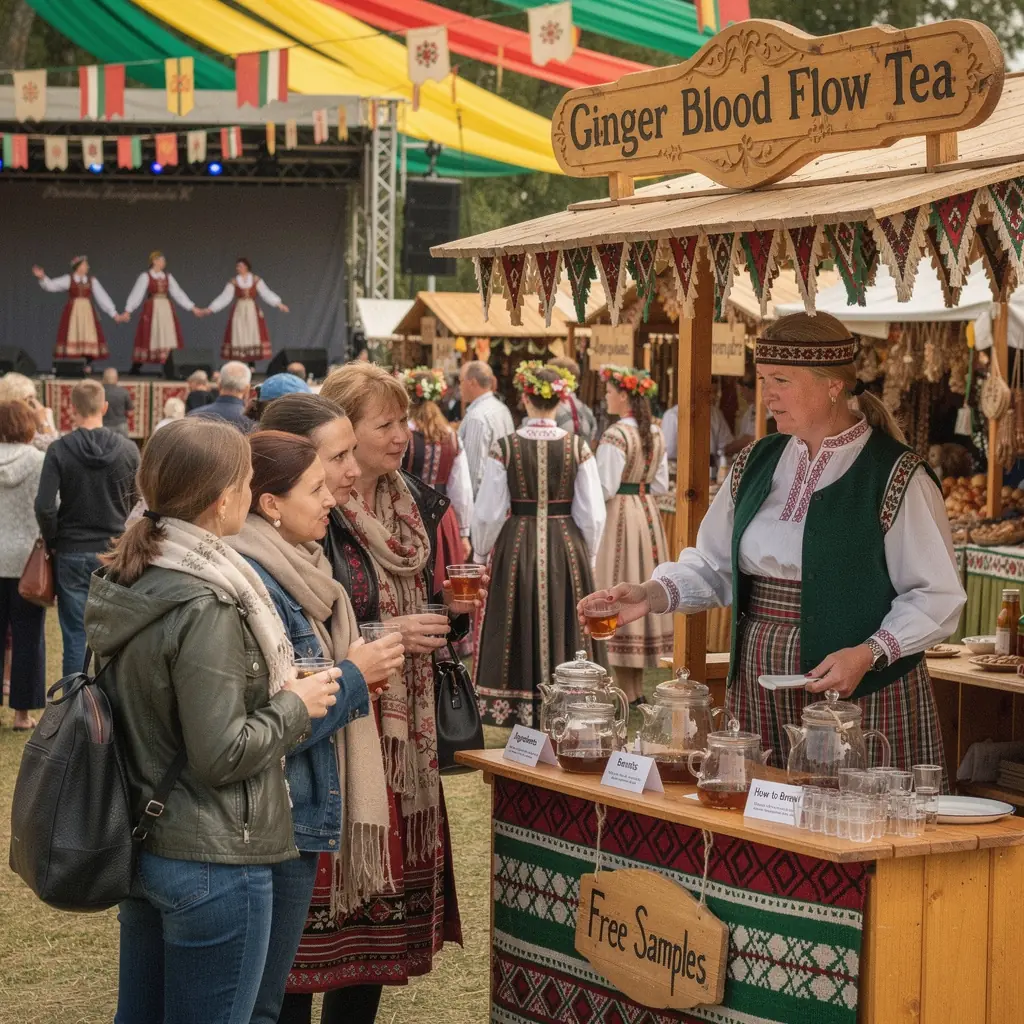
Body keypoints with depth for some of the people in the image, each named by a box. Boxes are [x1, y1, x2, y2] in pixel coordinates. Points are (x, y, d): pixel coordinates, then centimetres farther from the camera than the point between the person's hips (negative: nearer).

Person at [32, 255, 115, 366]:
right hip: (72, 312, -2)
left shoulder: (92, 281, 8)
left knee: (89, 337, -4)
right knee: (71, 336, -5)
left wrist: (113, 313, 6)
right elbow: (51, 285, -2)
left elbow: (102, 297, 8)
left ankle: (89, 364, 2)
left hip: (87, 312, 2)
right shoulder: (68, 279, 4)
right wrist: (42, 277, -22)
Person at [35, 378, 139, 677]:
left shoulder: (59, 450, -10)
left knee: (75, 635, 5)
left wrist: (53, 541, 1)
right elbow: (139, 504, 1)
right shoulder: (128, 450, -5)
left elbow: (44, 507, -15)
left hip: (72, 554, -1)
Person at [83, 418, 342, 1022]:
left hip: (141, 847, 9)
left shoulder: (124, 582, 4)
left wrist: (277, 687, 11)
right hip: (212, 862, -9)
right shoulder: (208, 604, -22)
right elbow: (221, 755, -23)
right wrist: (295, 705, -8)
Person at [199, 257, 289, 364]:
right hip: (238, 313, 0)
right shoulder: (233, 282, 2)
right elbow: (225, 298, 0)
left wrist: (279, 304, -13)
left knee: (252, 337, -2)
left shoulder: (256, 281, 3)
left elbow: (266, 294, -1)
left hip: (252, 313, 0)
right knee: (238, 339, -4)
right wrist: (210, 309, -7)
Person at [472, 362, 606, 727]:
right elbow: (592, 515, -3)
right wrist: (587, 558, 13)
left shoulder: (505, 447, -9)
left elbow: (488, 514, -5)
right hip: (567, 549, 1)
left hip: (517, 547, -1)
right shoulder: (578, 448, -5)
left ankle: (519, 713, 11)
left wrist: (480, 554, 12)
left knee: (520, 634, 9)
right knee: (563, 629, 10)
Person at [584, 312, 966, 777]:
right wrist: (653, 594, -3)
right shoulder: (756, 464, 11)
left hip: (862, 694, -5)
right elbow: (712, 565, 15)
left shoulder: (895, 477, -8)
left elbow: (936, 598, -10)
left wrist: (868, 655, -21)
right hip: (757, 687, 5)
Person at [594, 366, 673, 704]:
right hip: (647, 513, 8)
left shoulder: (615, 436, -17)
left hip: (618, 515, -8)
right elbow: (661, 484, 12)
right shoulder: (655, 434, 8)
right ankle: (637, 690, 18)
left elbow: (605, 488, -19)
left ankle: (628, 695, -4)